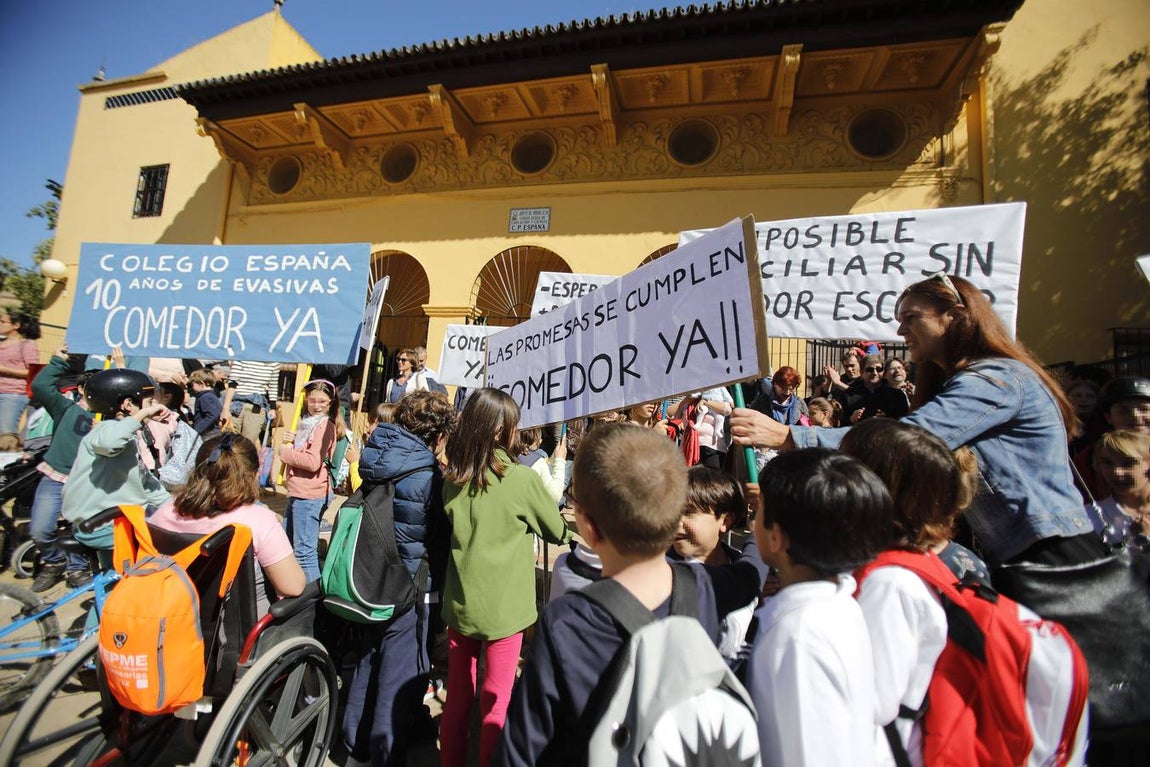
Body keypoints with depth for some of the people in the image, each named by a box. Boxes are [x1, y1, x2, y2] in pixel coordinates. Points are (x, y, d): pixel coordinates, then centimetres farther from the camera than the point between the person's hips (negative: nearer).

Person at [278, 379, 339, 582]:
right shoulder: (307, 423, 13)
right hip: (297, 493, 10)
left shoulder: (325, 426, -15)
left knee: (304, 550, -5)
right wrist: (291, 442, 2)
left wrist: (285, 452, -12)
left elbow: (313, 462, -25)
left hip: (309, 496, -10)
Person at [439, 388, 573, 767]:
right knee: (496, 701, 13)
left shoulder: (453, 478, -3)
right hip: (503, 607, -5)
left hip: (459, 603, 5)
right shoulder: (522, 478, -18)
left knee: (457, 696, 21)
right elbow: (558, 531, -4)